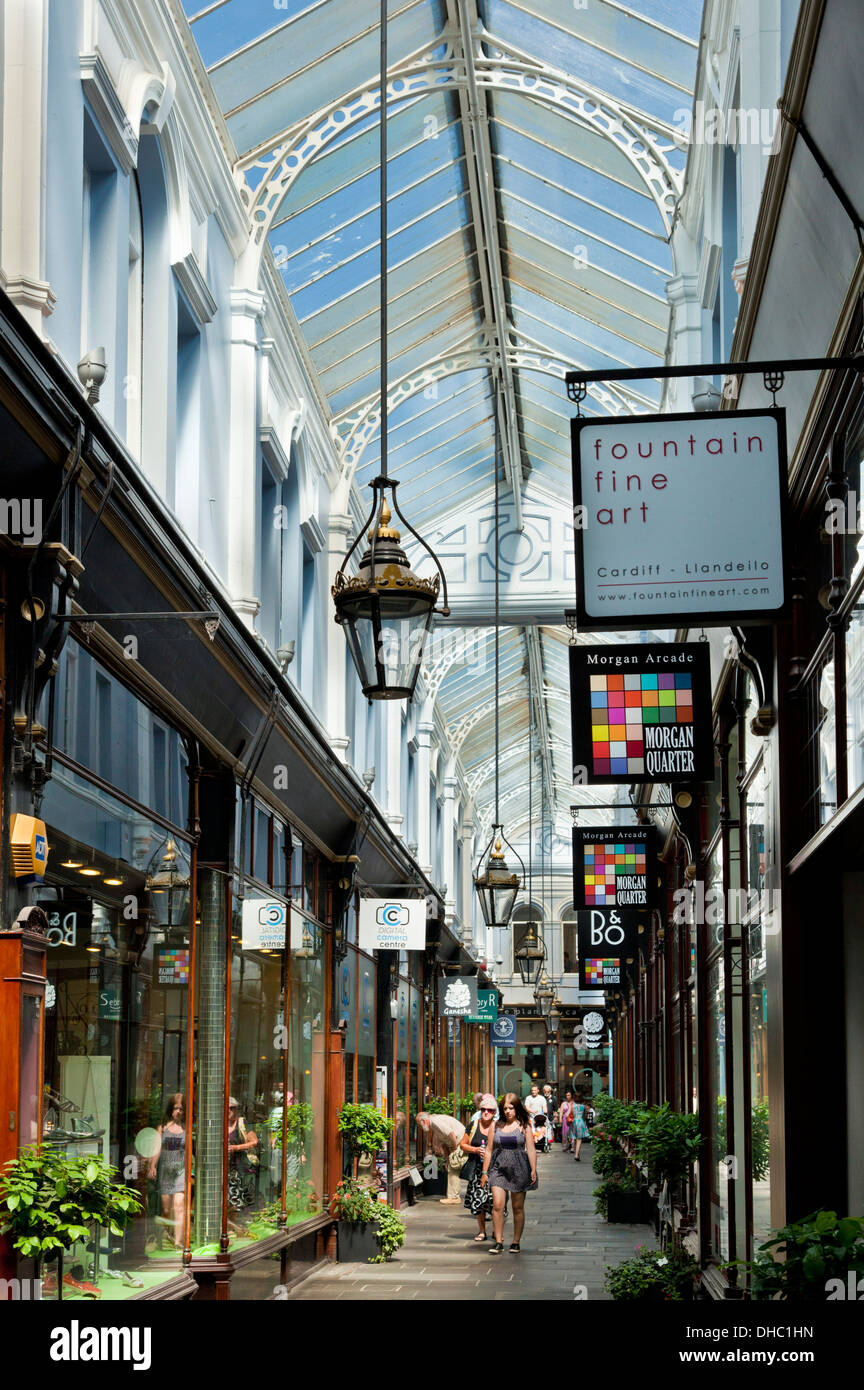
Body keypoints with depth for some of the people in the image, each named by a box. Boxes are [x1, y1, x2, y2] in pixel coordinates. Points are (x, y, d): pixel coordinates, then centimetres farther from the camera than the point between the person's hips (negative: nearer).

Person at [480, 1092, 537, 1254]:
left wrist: (533, 1170, -10)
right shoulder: (497, 1126, 7)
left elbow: (531, 1149, -1)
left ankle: (516, 1242, 16)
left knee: (518, 1207, 5)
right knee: (497, 1205, -11)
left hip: (519, 1168, -1)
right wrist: (484, 1172, 8)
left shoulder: (524, 1126, 2)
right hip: (499, 1168, 1)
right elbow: (489, 1150, 11)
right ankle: (498, 1242, -6)